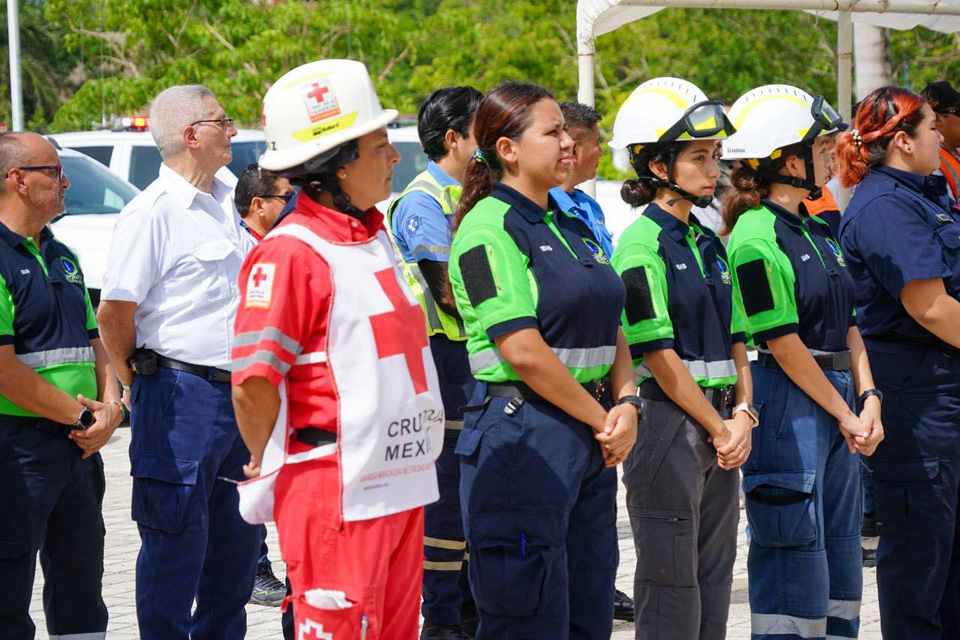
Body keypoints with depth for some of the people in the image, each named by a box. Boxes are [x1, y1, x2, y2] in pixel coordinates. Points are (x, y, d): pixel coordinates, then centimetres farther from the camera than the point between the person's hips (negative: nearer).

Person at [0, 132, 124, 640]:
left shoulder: (61, 258, 17)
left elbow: (92, 341, 20)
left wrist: (109, 407, 1)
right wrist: (81, 416, -13)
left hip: (80, 445, 9)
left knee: (80, 583, 14)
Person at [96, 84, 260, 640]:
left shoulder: (225, 204, 13)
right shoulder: (154, 211, -13)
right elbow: (114, 312, -13)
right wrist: (143, 384, 0)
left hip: (237, 393, 8)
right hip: (182, 398, -8)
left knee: (237, 541, 13)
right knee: (177, 541, -2)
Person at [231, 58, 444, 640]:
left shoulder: (375, 236, 14)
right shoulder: (290, 253, -15)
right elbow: (254, 381, -19)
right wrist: (271, 467, -4)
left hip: (400, 487, 9)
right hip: (334, 498, -9)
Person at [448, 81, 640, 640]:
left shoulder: (572, 228, 16)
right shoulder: (489, 228, -10)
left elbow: (611, 331, 17)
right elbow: (524, 351, -17)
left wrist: (626, 404, -2)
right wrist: (601, 420, -10)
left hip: (589, 441, 9)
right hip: (523, 439, -9)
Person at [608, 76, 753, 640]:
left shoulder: (710, 245, 15)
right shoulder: (642, 244, -11)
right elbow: (659, 356, -14)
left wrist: (742, 413, 0)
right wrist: (719, 429, -11)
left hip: (722, 427, 8)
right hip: (670, 421, -8)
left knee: (715, 577, 10)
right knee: (672, 589, -4)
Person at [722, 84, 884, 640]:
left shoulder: (817, 230, 14)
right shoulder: (757, 239, -14)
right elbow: (784, 345, -15)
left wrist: (867, 398, 2)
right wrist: (843, 413, -10)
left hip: (838, 402, 9)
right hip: (788, 405, -9)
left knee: (841, 553, 12)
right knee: (795, 558, -6)